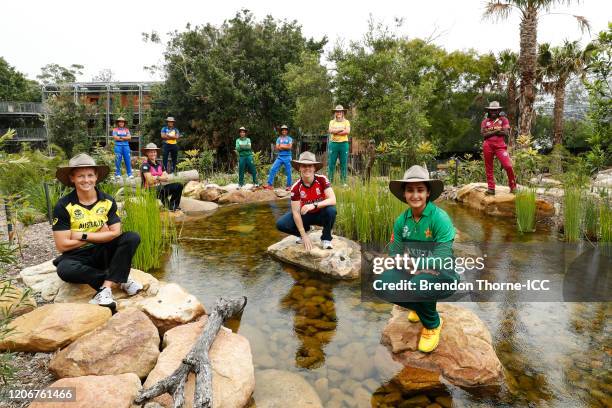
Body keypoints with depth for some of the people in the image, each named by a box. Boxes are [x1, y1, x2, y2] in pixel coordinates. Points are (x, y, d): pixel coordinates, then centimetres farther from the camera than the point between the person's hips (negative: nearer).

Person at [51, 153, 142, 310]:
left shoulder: (108, 201, -4)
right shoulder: (63, 206, -11)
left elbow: (115, 233, -11)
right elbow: (62, 245, -14)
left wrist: (83, 236, -17)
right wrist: (100, 236, -12)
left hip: (104, 252, 2)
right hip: (78, 256, -2)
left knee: (132, 238, -24)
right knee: (64, 269, -36)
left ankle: (106, 287, -29)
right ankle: (120, 280, -19)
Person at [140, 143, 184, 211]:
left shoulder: (159, 165, 11)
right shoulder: (145, 165, -11)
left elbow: (166, 178, 2)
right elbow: (150, 181, -19)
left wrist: (156, 178, -12)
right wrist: (160, 178, -7)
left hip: (159, 188, 8)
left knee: (179, 186, -6)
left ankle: (173, 205, -3)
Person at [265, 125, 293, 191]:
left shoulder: (289, 139, 6)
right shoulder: (279, 139, 13)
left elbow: (289, 147, -9)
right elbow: (277, 147, 1)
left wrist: (281, 146, -2)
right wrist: (286, 146, -6)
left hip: (287, 157, -2)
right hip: (280, 157, 2)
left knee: (288, 172, 1)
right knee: (273, 169, -7)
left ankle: (289, 186, 11)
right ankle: (270, 184, -6)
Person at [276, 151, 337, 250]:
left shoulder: (322, 179, -21)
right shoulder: (296, 187, -19)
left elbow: (333, 200, -29)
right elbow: (296, 212, -18)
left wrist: (314, 205, -44)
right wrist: (304, 235, -21)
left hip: (321, 214, -1)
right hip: (305, 215, 1)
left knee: (331, 210, -35)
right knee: (281, 224, -19)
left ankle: (326, 239, -9)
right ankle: (304, 231, 11)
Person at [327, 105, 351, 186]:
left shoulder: (346, 122, 10)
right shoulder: (332, 122, 13)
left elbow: (347, 131, -7)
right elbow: (331, 131, -6)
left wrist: (335, 131, -7)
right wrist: (341, 129, -7)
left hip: (344, 143, 0)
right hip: (333, 143, 0)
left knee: (344, 163, 1)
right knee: (331, 163, -1)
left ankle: (344, 181, 6)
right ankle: (330, 180, 4)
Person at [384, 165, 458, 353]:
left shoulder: (440, 218, -19)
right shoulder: (401, 220, -3)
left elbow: (442, 261, -24)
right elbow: (394, 254, -3)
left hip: (443, 276, -5)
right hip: (414, 273, 5)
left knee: (419, 284, -36)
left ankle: (433, 324, 0)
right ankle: (421, 307, 13)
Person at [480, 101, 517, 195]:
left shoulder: (503, 119, 9)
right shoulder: (485, 121, 10)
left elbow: (506, 132, -4)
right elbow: (484, 134, -4)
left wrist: (491, 132, -4)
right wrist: (497, 131, -7)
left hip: (500, 146, -1)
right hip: (488, 146, 2)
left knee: (508, 166, -12)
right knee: (489, 168, 5)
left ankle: (513, 187, 4)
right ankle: (491, 188, 12)